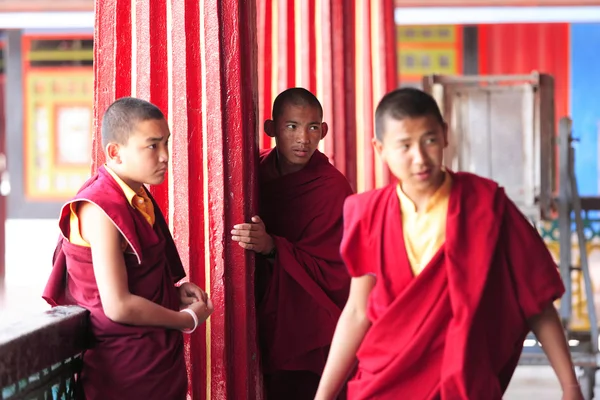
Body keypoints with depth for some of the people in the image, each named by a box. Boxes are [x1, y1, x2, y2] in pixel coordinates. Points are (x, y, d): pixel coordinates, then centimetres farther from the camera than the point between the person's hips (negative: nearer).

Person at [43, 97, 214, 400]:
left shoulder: (138, 198, 7)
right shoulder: (101, 211, -21)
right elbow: (118, 306, -23)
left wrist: (175, 291, 1)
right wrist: (188, 320, -11)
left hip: (158, 357, 8)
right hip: (128, 364, -8)